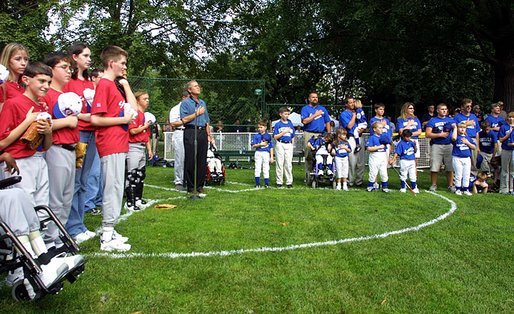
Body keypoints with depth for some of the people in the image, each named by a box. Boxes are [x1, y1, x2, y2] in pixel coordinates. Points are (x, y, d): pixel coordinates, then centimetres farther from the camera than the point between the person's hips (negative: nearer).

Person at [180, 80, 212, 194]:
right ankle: (191, 186, 3)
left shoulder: (202, 102, 20)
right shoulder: (185, 103, 0)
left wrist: (209, 135, 15)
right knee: (190, 160, -4)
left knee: (202, 160, 5)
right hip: (191, 132, -6)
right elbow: (184, 120, -11)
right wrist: (197, 113, -8)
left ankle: (200, 185, 14)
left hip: (202, 132, 6)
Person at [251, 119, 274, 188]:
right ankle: (257, 184, 8)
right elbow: (253, 146, -2)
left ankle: (266, 184, 11)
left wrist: (271, 157, 3)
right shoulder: (256, 136, 2)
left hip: (266, 153, 1)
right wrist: (260, 144, -17)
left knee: (266, 169, 5)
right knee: (257, 169, 1)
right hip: (258, 153, -1)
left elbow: (271, 147, 6)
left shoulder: (268, 136, 4)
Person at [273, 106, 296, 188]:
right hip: (280, 145, -2)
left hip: (289, 145, 2)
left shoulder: (290, 124, 10)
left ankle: (289, 182, 8)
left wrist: (292, 146, 7)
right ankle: (279, 182, 9)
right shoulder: (278, 124, 1)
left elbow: (293, 136, 14)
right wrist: (284, 132, -13)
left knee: (289, 164, 2)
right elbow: (275, 137, -5)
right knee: (280, 164, 2)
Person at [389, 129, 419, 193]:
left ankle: (414, 188, 16)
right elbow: (397, 153, -15)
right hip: (404, 161, -4)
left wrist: (415, 145, -6)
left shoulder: (411, 142, 5)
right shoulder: (401, 143, -10)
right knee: (403, 175, 7)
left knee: (413, 175, 7)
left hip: (412, 161, 4)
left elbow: (415, 151, 12)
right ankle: (403, 188, 18)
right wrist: (393, 160, -26)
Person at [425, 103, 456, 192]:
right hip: (436, 145, -2)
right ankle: (433, 185, 9)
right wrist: (440, 135, -10)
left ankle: (451, 185, 11)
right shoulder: (432, 121, 5)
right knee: (434, 167, -3)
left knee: (450, 167, 2)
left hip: (448, 145, 2)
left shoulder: (451, 120, 15)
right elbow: (428, 134, -2)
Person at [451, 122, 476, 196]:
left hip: (467, 159, 4)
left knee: (466, 175, 8)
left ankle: (466, 189, 17)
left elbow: (474, 147, 8)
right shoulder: (457, 137, -3)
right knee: (458, 175, 1)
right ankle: (458, 189, 11)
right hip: (457, 158, -4)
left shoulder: (468, 138, 10)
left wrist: (467, 143, -8)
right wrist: (455, 128, -18)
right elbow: (453, 138, -30)